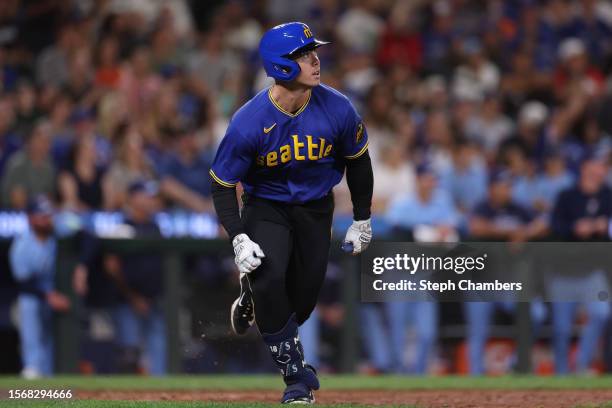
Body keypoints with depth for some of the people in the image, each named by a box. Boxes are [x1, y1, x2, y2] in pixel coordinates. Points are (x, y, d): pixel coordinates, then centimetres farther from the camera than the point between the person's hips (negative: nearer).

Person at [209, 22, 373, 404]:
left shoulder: (337, 109, -19)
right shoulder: (249, 122, -26)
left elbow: (358, 159, 0)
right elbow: (222, 183, -16)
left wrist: (362, 219, 6)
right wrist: (239, 239, -27)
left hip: (316, 208, 3)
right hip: (266, 206, -3)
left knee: (303, 296, 4)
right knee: (269, 278, -25)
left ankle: (253, 304, 42)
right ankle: (298, 376, -9)